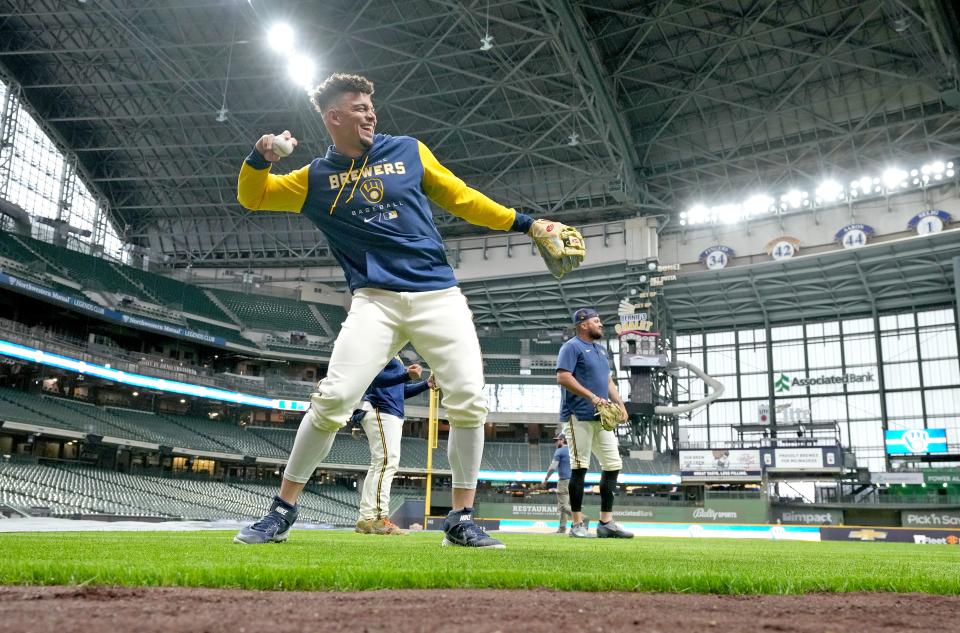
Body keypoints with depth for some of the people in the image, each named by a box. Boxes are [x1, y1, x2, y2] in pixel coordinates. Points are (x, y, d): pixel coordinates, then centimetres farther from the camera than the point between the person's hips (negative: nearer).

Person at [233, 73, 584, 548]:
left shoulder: (409, 151, 12)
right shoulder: (315, 178, 11)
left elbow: (461, 198, 16)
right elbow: (251, 197, 11)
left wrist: (524, 224, 13)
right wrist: (261, 157, -10)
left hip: (440, 296, 2)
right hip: (375, 301, -1)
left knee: (469, 402, -9)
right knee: (332, 400, -15)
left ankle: (461, 521, 5)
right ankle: (281, 512, 4)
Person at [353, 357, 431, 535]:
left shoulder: (395, 356, 25)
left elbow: (401, 391, 24)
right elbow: (374, 378, -18)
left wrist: (427, 384, 11)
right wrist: (407, 375, -32)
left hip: (394, 414, 10)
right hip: (380, 410, -10)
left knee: (378, 465, 7)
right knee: (387, 462, -17)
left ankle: (366, 519, 8)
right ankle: (380, 518, -20)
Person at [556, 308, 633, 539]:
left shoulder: (600, 348, 22)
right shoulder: (572, 347, -5)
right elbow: (563, 377, -17)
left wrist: (619, 403, 9)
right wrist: (592, 397, -21)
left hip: (602, 417, 9)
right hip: (578, 416, -8)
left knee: (613, 465, 5)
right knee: (580, 467, -7)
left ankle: (606, 523, 11)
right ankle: (577, 524, 0)